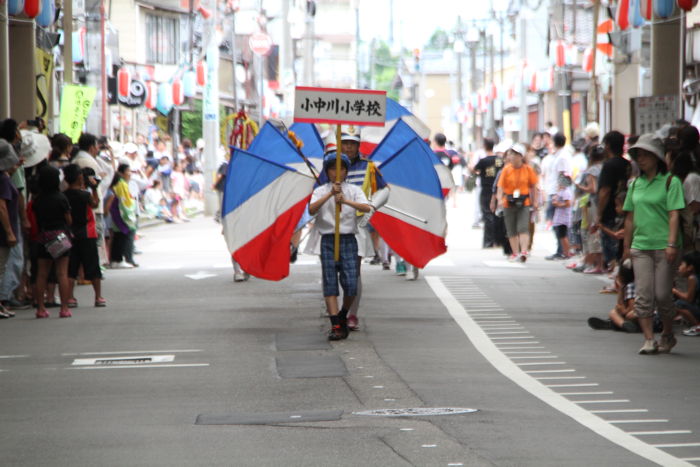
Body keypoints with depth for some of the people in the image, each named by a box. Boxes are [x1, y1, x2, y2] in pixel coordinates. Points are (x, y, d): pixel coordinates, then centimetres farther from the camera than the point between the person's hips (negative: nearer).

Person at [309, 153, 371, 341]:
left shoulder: (353, 190, 7)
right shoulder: (321, 191, 6)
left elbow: (366, 208, -11)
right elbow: (311, 210, -13)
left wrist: (346, 200, -27)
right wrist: (330, 194, -24)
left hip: (348, 239, 0)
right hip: (328, 240, 0)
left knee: (351, 285, -6)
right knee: (330, 283, -6)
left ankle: (343, 316, 21)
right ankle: (336, 326, -5)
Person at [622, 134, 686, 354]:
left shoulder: (670, 182, -2)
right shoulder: (635, 184, 13)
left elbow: (674, 215, -8)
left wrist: (672, 244, -16)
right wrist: (627, 247, 16)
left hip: (663, 246, -4)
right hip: (640, 246, 4)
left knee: (662, 295, -3)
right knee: (643, 295, -5)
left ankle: (668, 335, 17)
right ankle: (649, 339, -3)